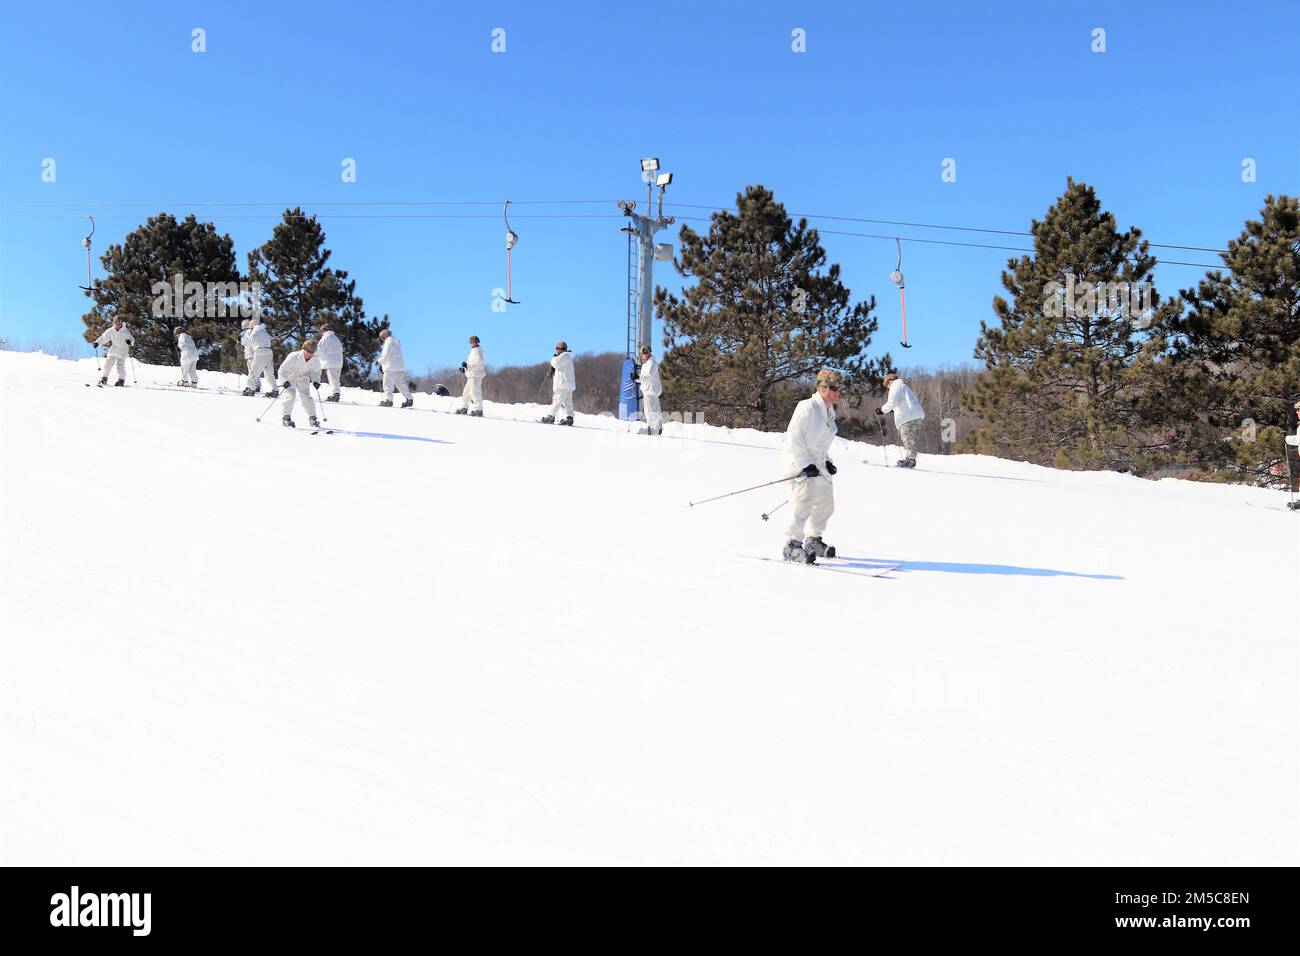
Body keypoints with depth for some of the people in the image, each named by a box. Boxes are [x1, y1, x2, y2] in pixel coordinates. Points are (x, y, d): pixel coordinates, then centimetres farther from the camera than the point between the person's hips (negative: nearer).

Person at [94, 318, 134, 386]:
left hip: (122, 351, -4)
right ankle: (103, 379, 10)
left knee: (120, 366, -11)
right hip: (113, 351, 4)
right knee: (108, 363, -1)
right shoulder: (110, 331, 1)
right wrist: (97, 342, -6)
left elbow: (132, 339, -16)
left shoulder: (125, 331, -10)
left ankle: (121, 380, 4)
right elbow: (103, 338, 8)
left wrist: (129, 341, -39)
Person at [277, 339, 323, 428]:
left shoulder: (315, 361, -14)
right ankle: (285, 417, -11)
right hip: (289, 377, -3)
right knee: (290, 394, -18)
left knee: (306, 396, -8)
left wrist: (316, 381, -10)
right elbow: (283, 369, -24)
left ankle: (312, 418, -1)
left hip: (302, 378, 3)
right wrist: (284, 381, -34)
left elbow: (315, 372, 6)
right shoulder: (294, 357, -28)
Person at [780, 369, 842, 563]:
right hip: (799, 460, -10)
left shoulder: (829, 412, 14)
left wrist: (827, 462, 13)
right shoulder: (807, 408, -16)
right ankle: (792, 545, -17)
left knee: (826, 503, 14)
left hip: (817, 464, 10)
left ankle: (813, 540, 29)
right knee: (804, 502, -20)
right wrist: (805, 465, -21)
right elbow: (795, 439, -19)